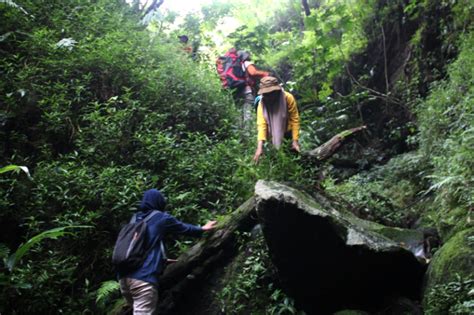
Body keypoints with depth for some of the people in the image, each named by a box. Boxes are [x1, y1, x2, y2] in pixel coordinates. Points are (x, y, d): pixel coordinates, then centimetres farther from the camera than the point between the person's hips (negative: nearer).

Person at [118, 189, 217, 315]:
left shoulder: (135, 219, 23)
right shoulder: (162, 218, 5)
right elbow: (184, 228, 21)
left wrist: (162, 259, 50)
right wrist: (202, 229, 40)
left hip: (124, 276, 7)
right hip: (143, 277, -7)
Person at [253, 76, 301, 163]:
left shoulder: (288, 98, -25)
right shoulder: (262, 103, -22)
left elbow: (295, 120, -20)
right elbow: (261, 124, -31)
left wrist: (295, 140, -24)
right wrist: (260, 146, -42)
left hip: (287, 133, -1)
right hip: (273, 136, 1)